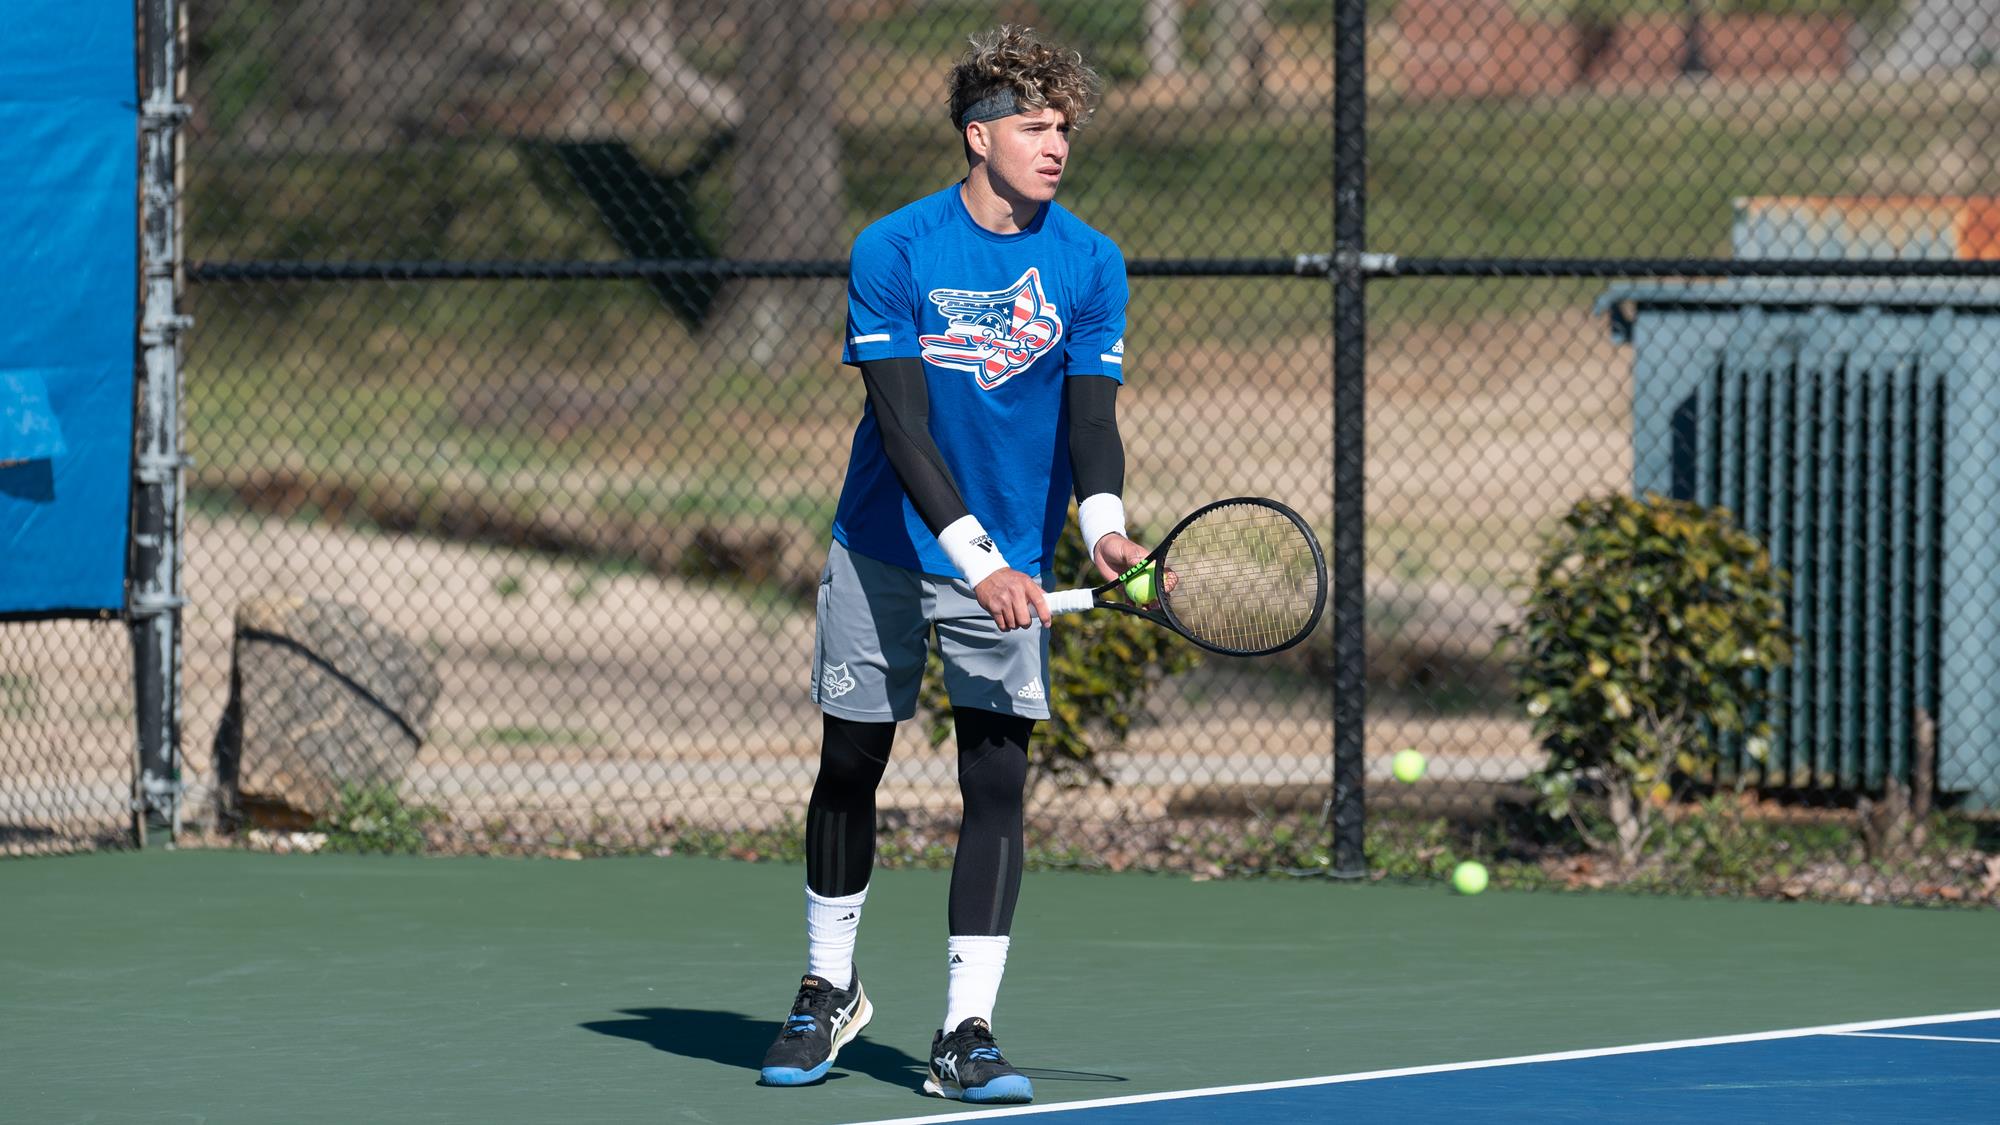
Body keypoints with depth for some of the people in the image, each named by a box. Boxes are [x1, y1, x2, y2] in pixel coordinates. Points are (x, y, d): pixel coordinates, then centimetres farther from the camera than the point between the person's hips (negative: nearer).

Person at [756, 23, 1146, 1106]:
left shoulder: (1089, 264, -5)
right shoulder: (893, 252, -13)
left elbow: (1090, 414, -9)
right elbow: (903, 422, -18)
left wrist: (1101, 521, -30)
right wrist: (976, 556, -28)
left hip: (1010, 567, 1)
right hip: (885, 550, -1)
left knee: (996, 782, -7)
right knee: (849, 770, 8)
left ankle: (965, 1034, -5)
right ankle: (828, 990, 28)